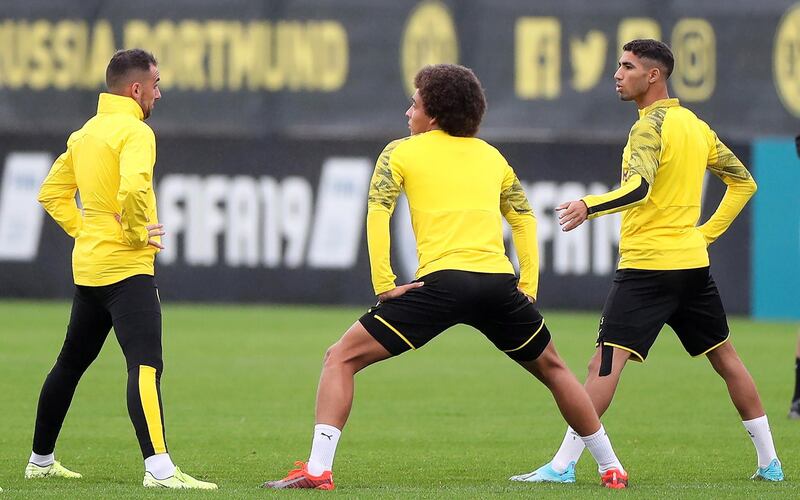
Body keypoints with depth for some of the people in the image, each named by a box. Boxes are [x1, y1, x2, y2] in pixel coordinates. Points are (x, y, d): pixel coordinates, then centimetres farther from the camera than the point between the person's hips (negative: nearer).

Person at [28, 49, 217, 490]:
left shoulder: (84, 134, 15)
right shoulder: (134, 132, -13)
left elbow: (52, 193, 22)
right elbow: (132, 189, -30)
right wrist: (136, 233, -15)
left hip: (88, 266, 9)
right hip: (127, 269, -9)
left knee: (71, 362, 20)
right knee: (145, 366, -19)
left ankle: (41, 460, 30)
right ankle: (159, 468, -31)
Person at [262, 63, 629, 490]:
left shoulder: (402, 152, 11)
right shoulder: (492, 156, 24)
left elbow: (377, 214, -2)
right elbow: (524, 219, 26)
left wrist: (383, 285, -3)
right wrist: (528, 286, 24)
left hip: (441, 282, -4)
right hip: (499, 281, 4)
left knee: (342, 358, 2)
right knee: (552, 367, 27)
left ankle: (318, 468, -13)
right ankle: (611, 468, 29)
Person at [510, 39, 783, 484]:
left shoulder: (652, 126, -11)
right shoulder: (698, 126, 14)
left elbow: (638, 187, -28)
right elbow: (744, 182, 22)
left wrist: (589, 207, -40)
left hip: (646, 266, -8)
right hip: (693, 263, 8)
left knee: (606, 362, -12)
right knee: (725, 358, 16)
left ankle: (564, 465, -19)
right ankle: (770, 462, 19)